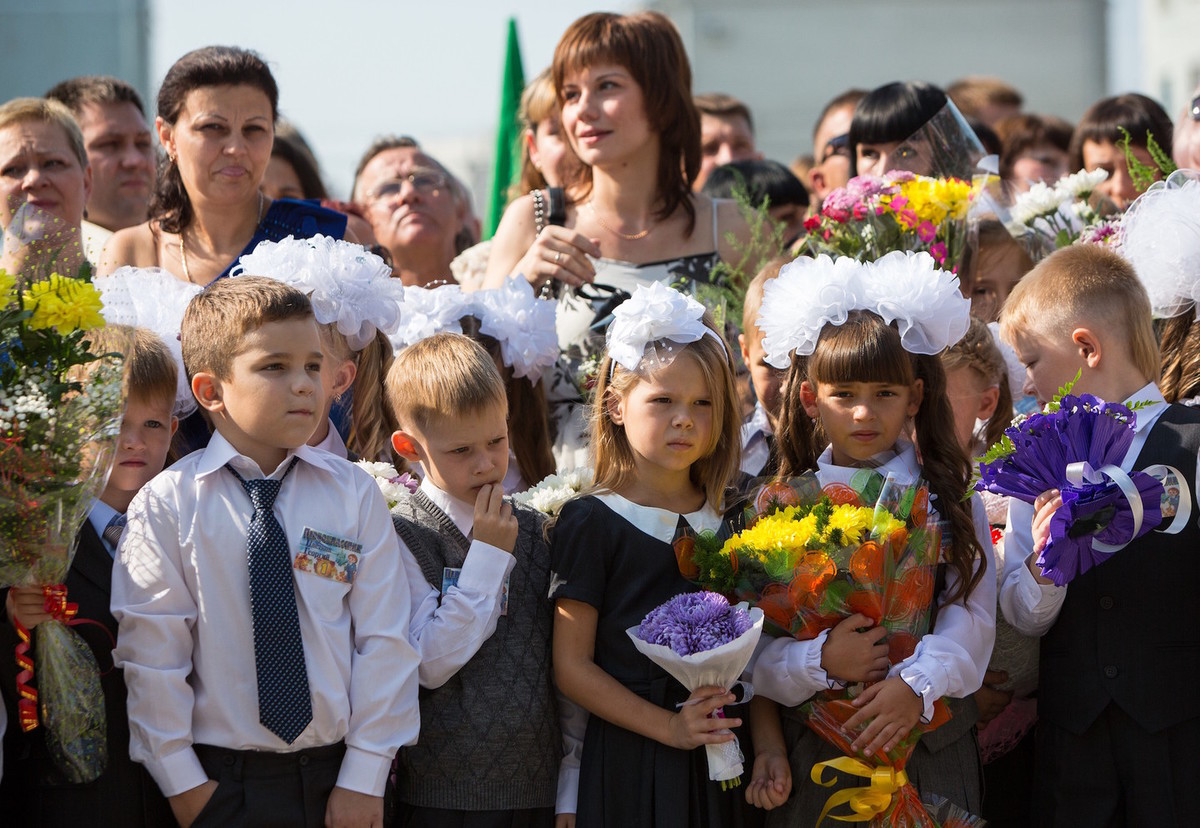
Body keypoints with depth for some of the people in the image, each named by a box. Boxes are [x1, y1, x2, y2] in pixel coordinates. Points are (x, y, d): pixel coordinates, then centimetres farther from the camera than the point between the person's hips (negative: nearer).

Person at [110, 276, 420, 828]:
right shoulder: (168, 505, -5)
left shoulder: (355, 495, 0)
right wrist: (182, 780, -6)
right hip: (221, 783, -1)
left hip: (338, 777, 2)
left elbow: (383, 640, -1)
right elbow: (152, 652, -4)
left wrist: (364, 778, -5)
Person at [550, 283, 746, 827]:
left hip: (715, 760, 4)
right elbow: (571, 668, -8)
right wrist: (668, 726, -14)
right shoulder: (592, 522, -5)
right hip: (627, 761, -4)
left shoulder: (730, 521, 9)